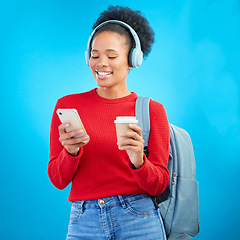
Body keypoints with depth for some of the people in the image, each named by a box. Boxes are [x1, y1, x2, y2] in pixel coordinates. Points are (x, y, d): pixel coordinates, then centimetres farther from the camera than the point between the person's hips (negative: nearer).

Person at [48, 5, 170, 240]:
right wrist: (71, 151, -17)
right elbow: (58, 180, 2)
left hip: (139, 220, -1)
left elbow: (159, 185, -2)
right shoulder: (67, 105, 3)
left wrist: (138, 160, -21)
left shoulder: (152, 110, -1)